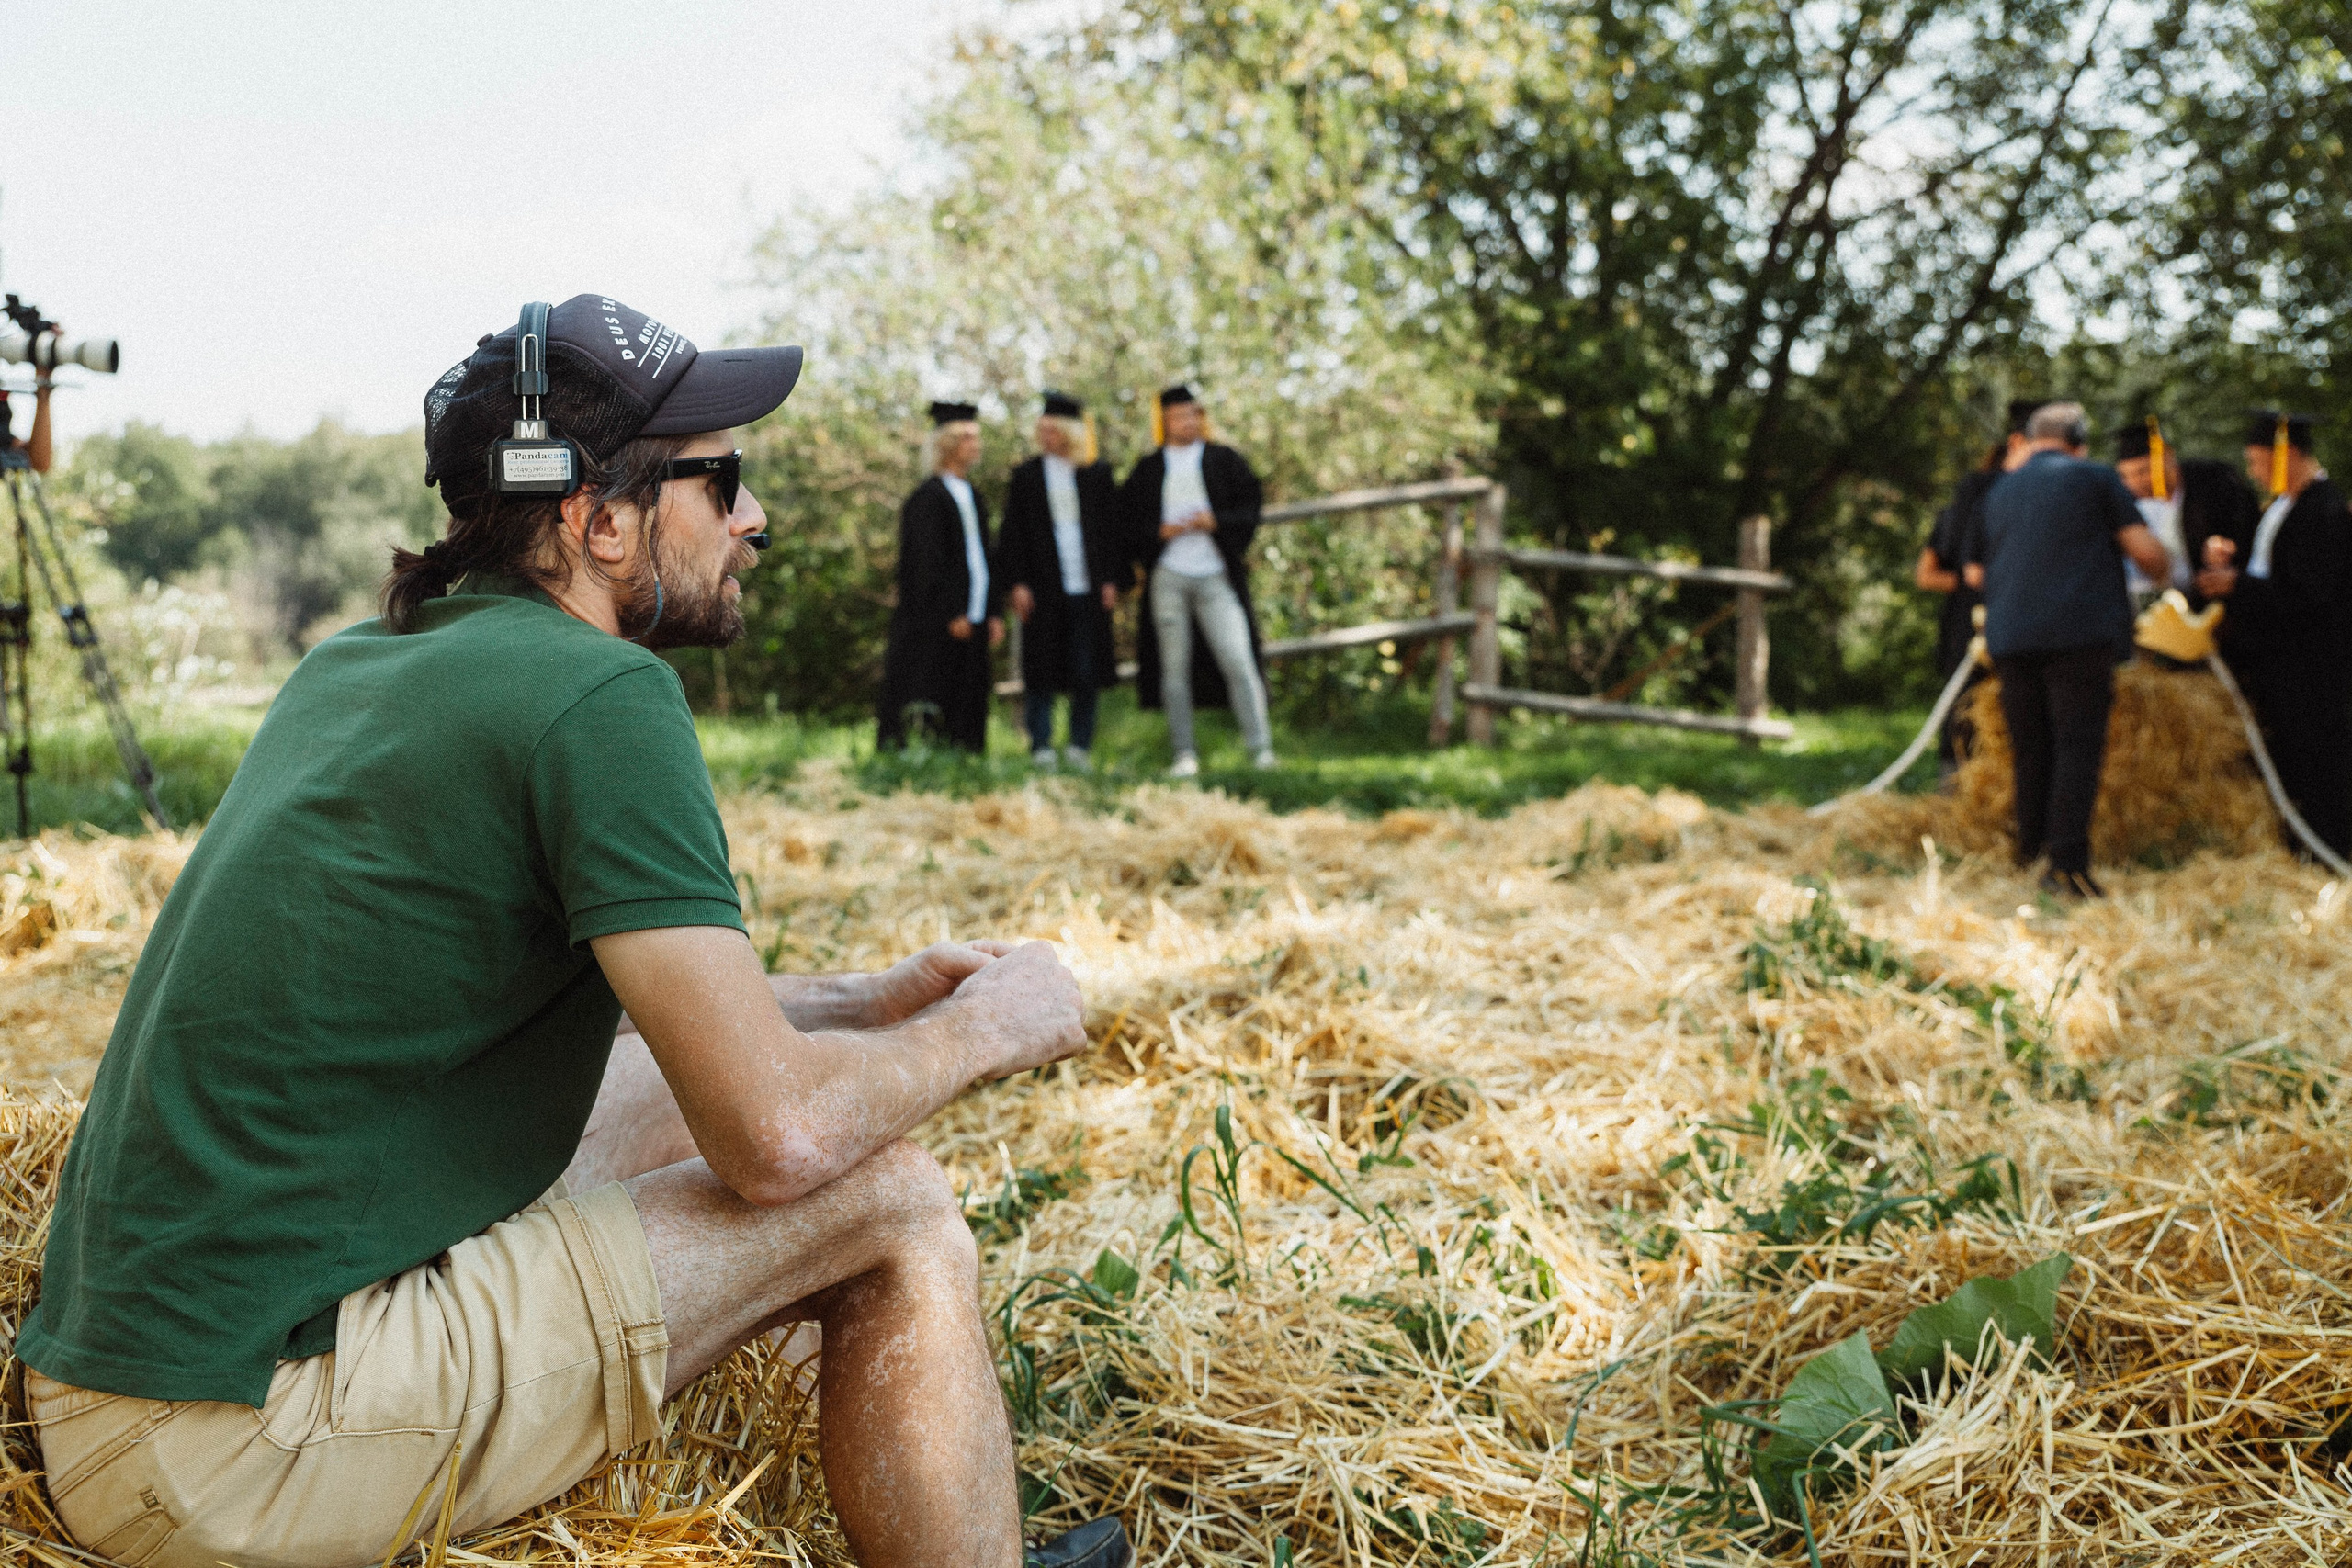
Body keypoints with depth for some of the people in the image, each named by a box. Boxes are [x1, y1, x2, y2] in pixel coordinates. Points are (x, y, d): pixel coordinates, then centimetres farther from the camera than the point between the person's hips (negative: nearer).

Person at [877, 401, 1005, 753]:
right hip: (939, 626, -8)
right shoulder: (928, 499, -9)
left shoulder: (973, 497, 17)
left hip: (973, 620, 8)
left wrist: (994, 612, 11)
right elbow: (929, 563, -15)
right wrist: (952, 614, -19)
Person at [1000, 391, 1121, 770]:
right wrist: (1017, 583, -7)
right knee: (1042, 668, -1)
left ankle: (1081, 746, 9)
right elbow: (1013, 533, 3)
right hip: (1042, 584, 0)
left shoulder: (1097, 474, 7)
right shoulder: (1026, 475, 6)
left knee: (1086, 669, 1)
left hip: (1087, 583, 1)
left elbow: (1112, 527, 7)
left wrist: (1110, 579, -2)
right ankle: (1041, 746, 3)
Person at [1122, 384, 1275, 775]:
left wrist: (1216, 521, -12)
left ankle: (1260, 748, -6)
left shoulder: (1225, 460, 9)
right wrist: (1162, 531, -10)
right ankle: (1184, 754, 5)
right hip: (1168, 577, 1)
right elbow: (1128, 519, 8)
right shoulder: (1149, 469, 11)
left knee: (1237, 660, -10)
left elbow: (1251, 505, 5)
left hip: (1215, 575, -1)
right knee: (1174, 666, 0)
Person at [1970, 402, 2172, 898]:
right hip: (2082, 632, -4)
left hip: (2010, 637, 4)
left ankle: (2029, 851, 20)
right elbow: (2146, 550, 1)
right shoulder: (2095, 479, 5)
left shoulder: (1999, 493, 18)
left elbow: (1977, 572, 26)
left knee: (2030, 748, 13)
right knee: (2078, 746, -6)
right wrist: (2165, 577, 22)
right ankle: (2067, 863, -14)